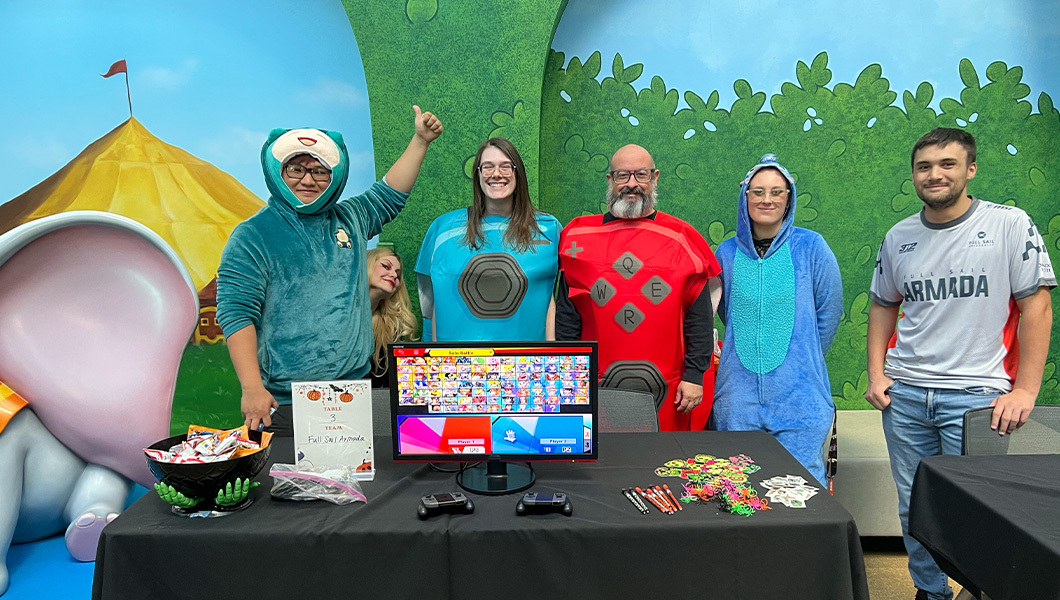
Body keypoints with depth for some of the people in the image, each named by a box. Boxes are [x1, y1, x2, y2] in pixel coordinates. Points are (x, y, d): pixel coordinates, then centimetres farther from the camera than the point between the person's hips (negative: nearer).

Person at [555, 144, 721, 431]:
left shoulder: (681, 238, 3)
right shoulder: (580, 235, 5)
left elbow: (699, 316, 3)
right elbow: (567, 313, 6)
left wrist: (694, 376, -2)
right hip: (594, 386, 1)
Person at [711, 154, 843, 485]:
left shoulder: (810, 246, -1)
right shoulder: (727, 252, 5)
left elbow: (829, 310, 6)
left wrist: (804, 358, 7)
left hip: (799, 392, -2)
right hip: (738, 391, 3)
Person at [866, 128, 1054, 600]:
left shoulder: (1010, 224, -4)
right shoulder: (898, 237, 7)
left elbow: (1036, 305, -5)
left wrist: (1025, 390, -9)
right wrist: (876, 374, 5)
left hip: (976, 394, -4)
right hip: (904, 393, 4)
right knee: (913, 509, 12)